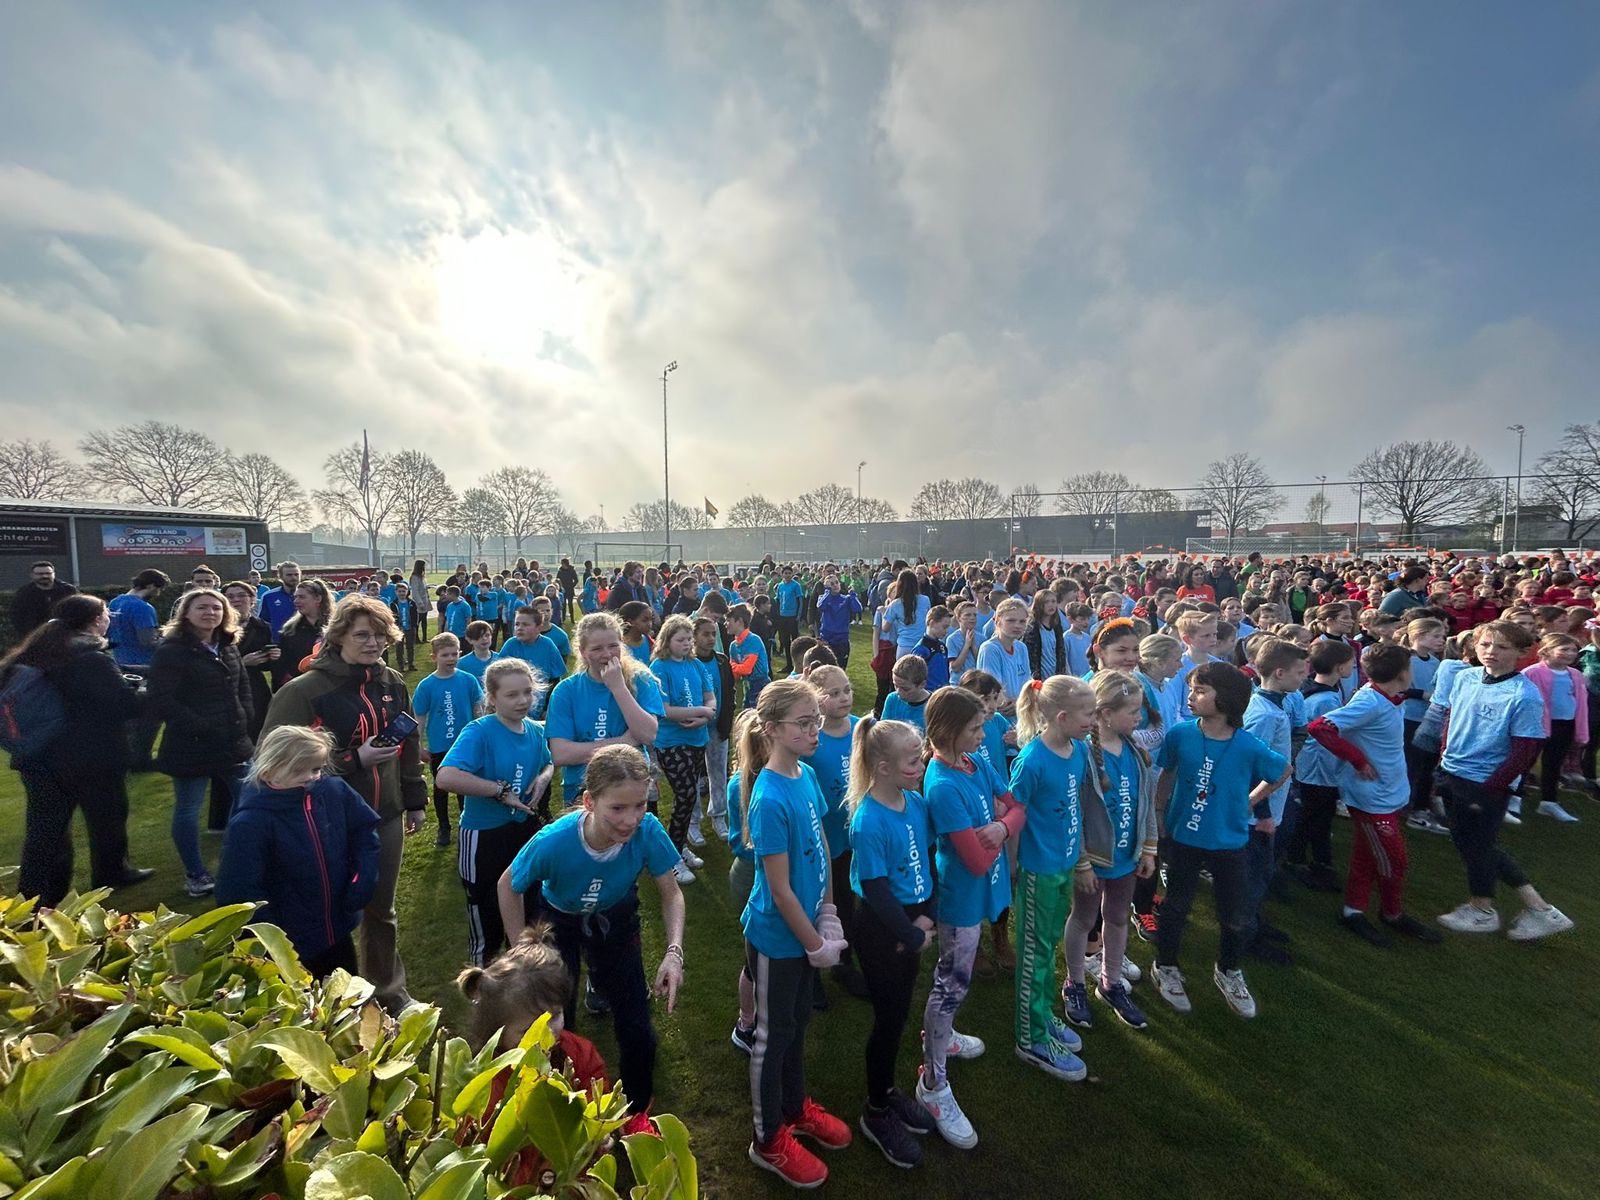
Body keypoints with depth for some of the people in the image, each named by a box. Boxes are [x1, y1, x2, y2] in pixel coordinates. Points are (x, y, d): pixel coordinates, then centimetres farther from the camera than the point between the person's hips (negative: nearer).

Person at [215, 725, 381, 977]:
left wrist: (363, 883, -8)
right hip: (289, 948, -4)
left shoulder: (335, 791, -12)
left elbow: (365, 829, 3)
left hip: (339, 932, 5)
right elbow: (239, 891, -22)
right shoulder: (250, 823, -23)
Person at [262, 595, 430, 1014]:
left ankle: (390, 992, 38)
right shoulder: (305, 690, -15)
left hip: (386, 815, 5)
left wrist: (416, 800, 14)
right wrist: (355, 758, -22)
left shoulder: (393, 684, 2)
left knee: (381, 909, 19)